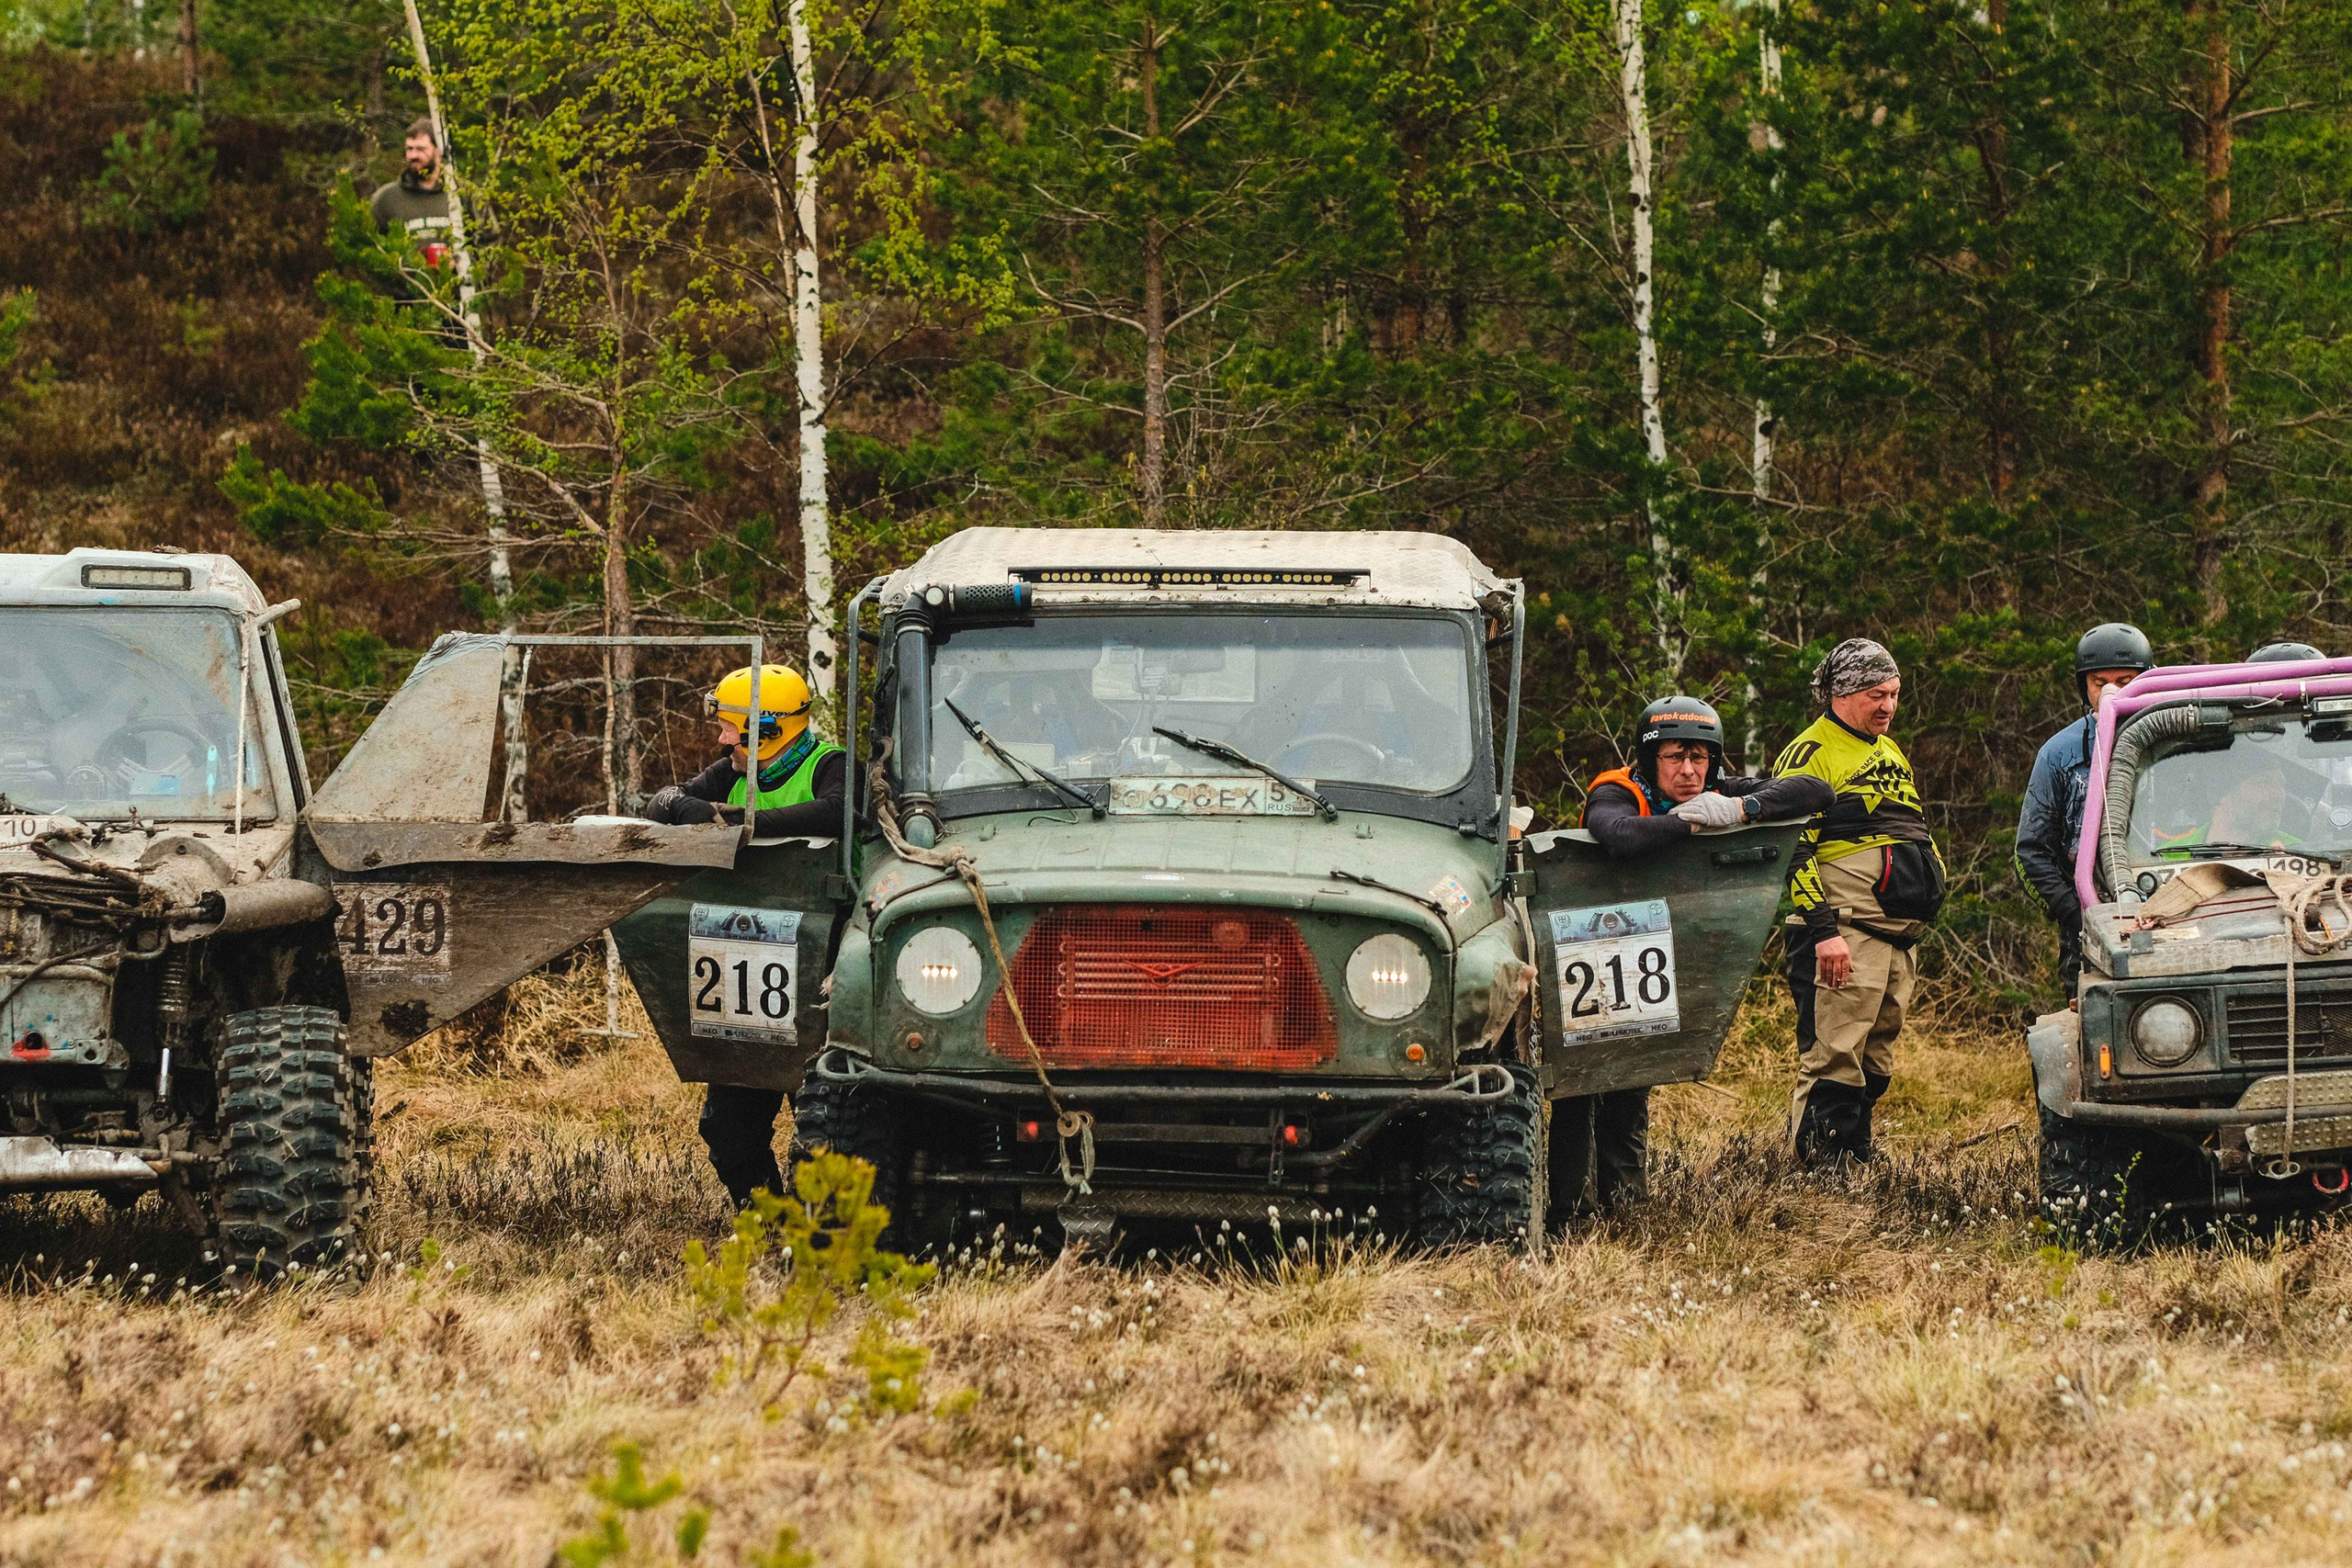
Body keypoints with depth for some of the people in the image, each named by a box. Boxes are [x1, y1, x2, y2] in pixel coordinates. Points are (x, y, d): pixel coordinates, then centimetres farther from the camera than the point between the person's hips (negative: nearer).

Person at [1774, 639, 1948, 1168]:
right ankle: (1816, 1166, -14)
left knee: (1875, 1064, 11)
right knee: (1833, 1059, -13)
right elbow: (1793, 851, -13)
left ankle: (1855, 1160, 17)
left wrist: (1927, 898, 25)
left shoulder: (1891, 755, 22)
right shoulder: (1812, 756, -6)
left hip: (1898, 938, 9)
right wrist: (1823, 930, -20)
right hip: (1845, 935, -9)